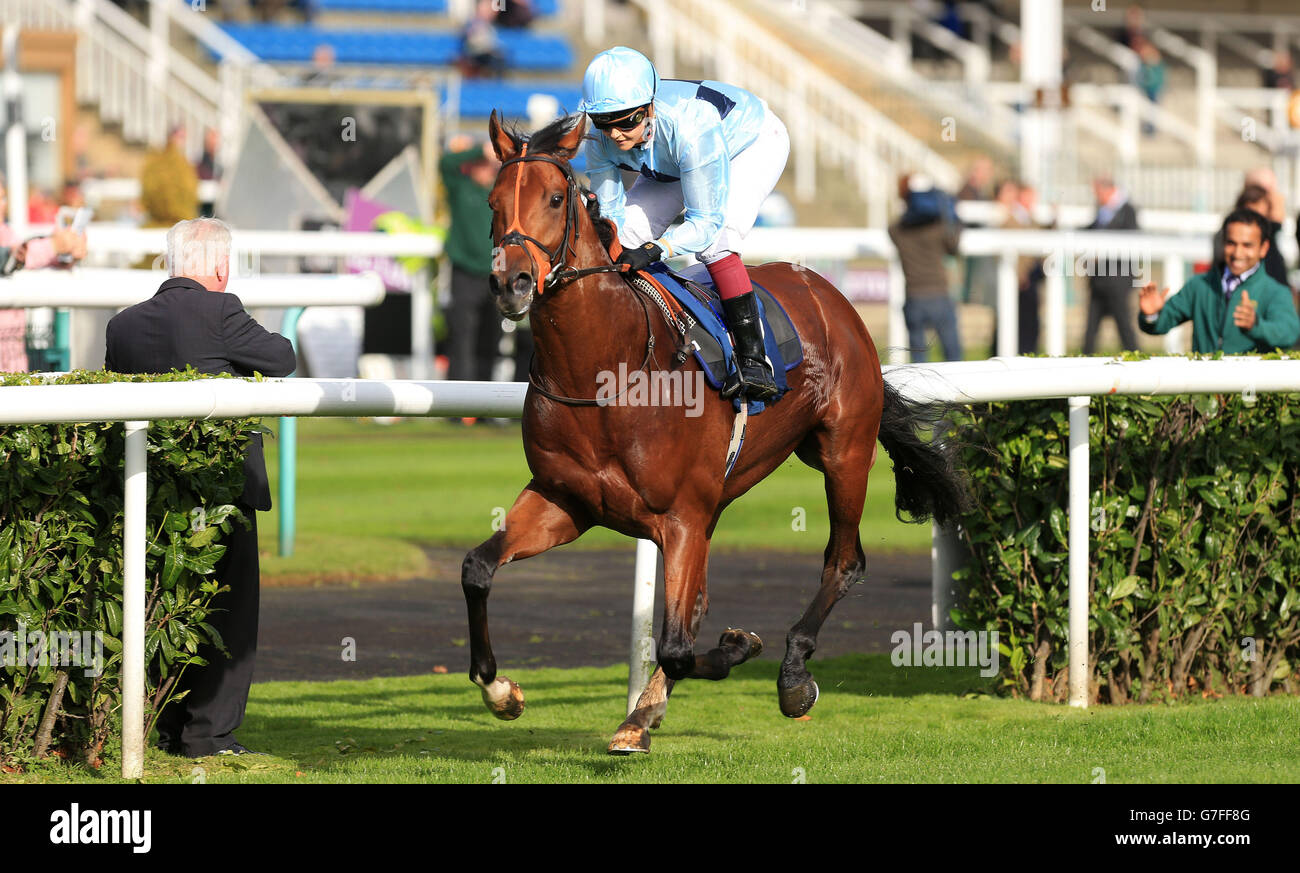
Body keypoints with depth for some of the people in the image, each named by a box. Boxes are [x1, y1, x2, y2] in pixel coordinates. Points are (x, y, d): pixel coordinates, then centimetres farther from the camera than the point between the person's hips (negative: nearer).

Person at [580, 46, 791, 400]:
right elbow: (611, 211, -18)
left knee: (714, 240, -29)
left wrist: (653, 250, -56)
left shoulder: (692, 128, -45)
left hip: (754, 142, -6)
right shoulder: (602, 139, -28)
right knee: (630, 229, -8)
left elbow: (706, 221, -41)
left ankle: (753, 360, -27)